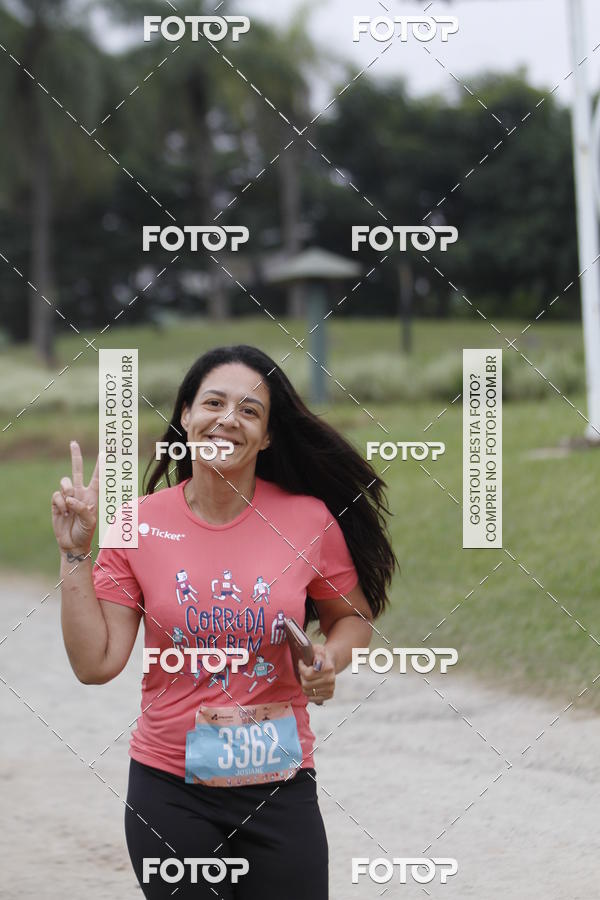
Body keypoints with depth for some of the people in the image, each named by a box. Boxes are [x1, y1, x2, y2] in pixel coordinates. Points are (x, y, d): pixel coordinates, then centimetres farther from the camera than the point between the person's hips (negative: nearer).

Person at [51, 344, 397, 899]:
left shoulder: (310, 519, -5)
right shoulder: (139, 524, -4)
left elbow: (353, 617, 11)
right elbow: (96, 663, -6)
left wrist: (330, 660, -9)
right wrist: (76, 553, -10)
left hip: (279, 789, 0)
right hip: (170, 791, 0)